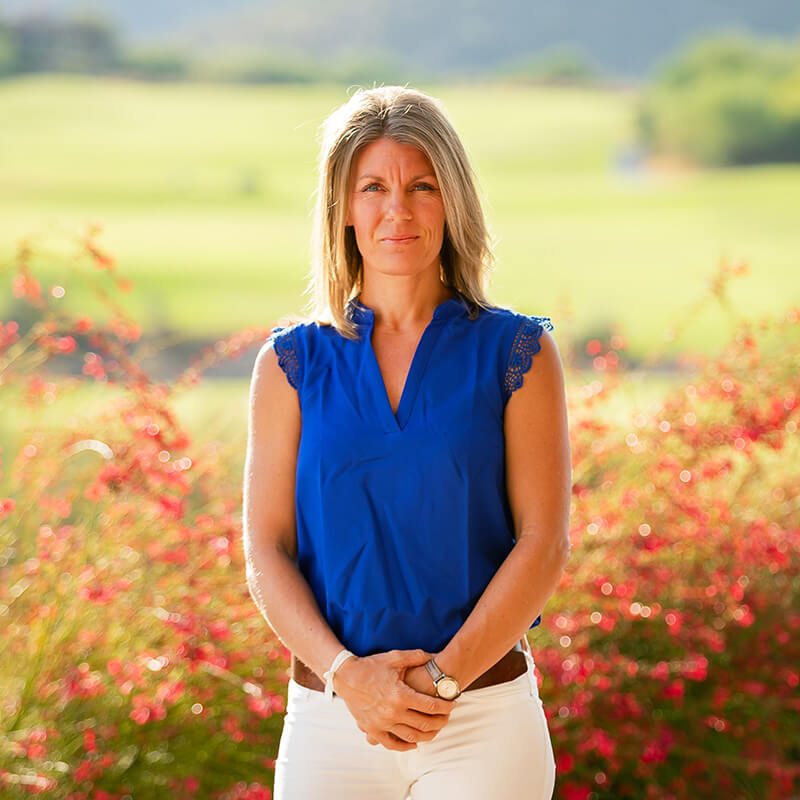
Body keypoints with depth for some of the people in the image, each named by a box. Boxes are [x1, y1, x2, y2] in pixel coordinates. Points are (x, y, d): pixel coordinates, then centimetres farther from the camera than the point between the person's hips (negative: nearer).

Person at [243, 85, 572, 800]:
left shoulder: (517, 353, 1)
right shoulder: (291, 364, 5)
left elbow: (545, 543, -4)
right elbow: (266, 552, 1)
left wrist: (443, 678, -14)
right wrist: (346, 672, -14)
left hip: (485, 720, -1)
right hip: (330, 715, 1)